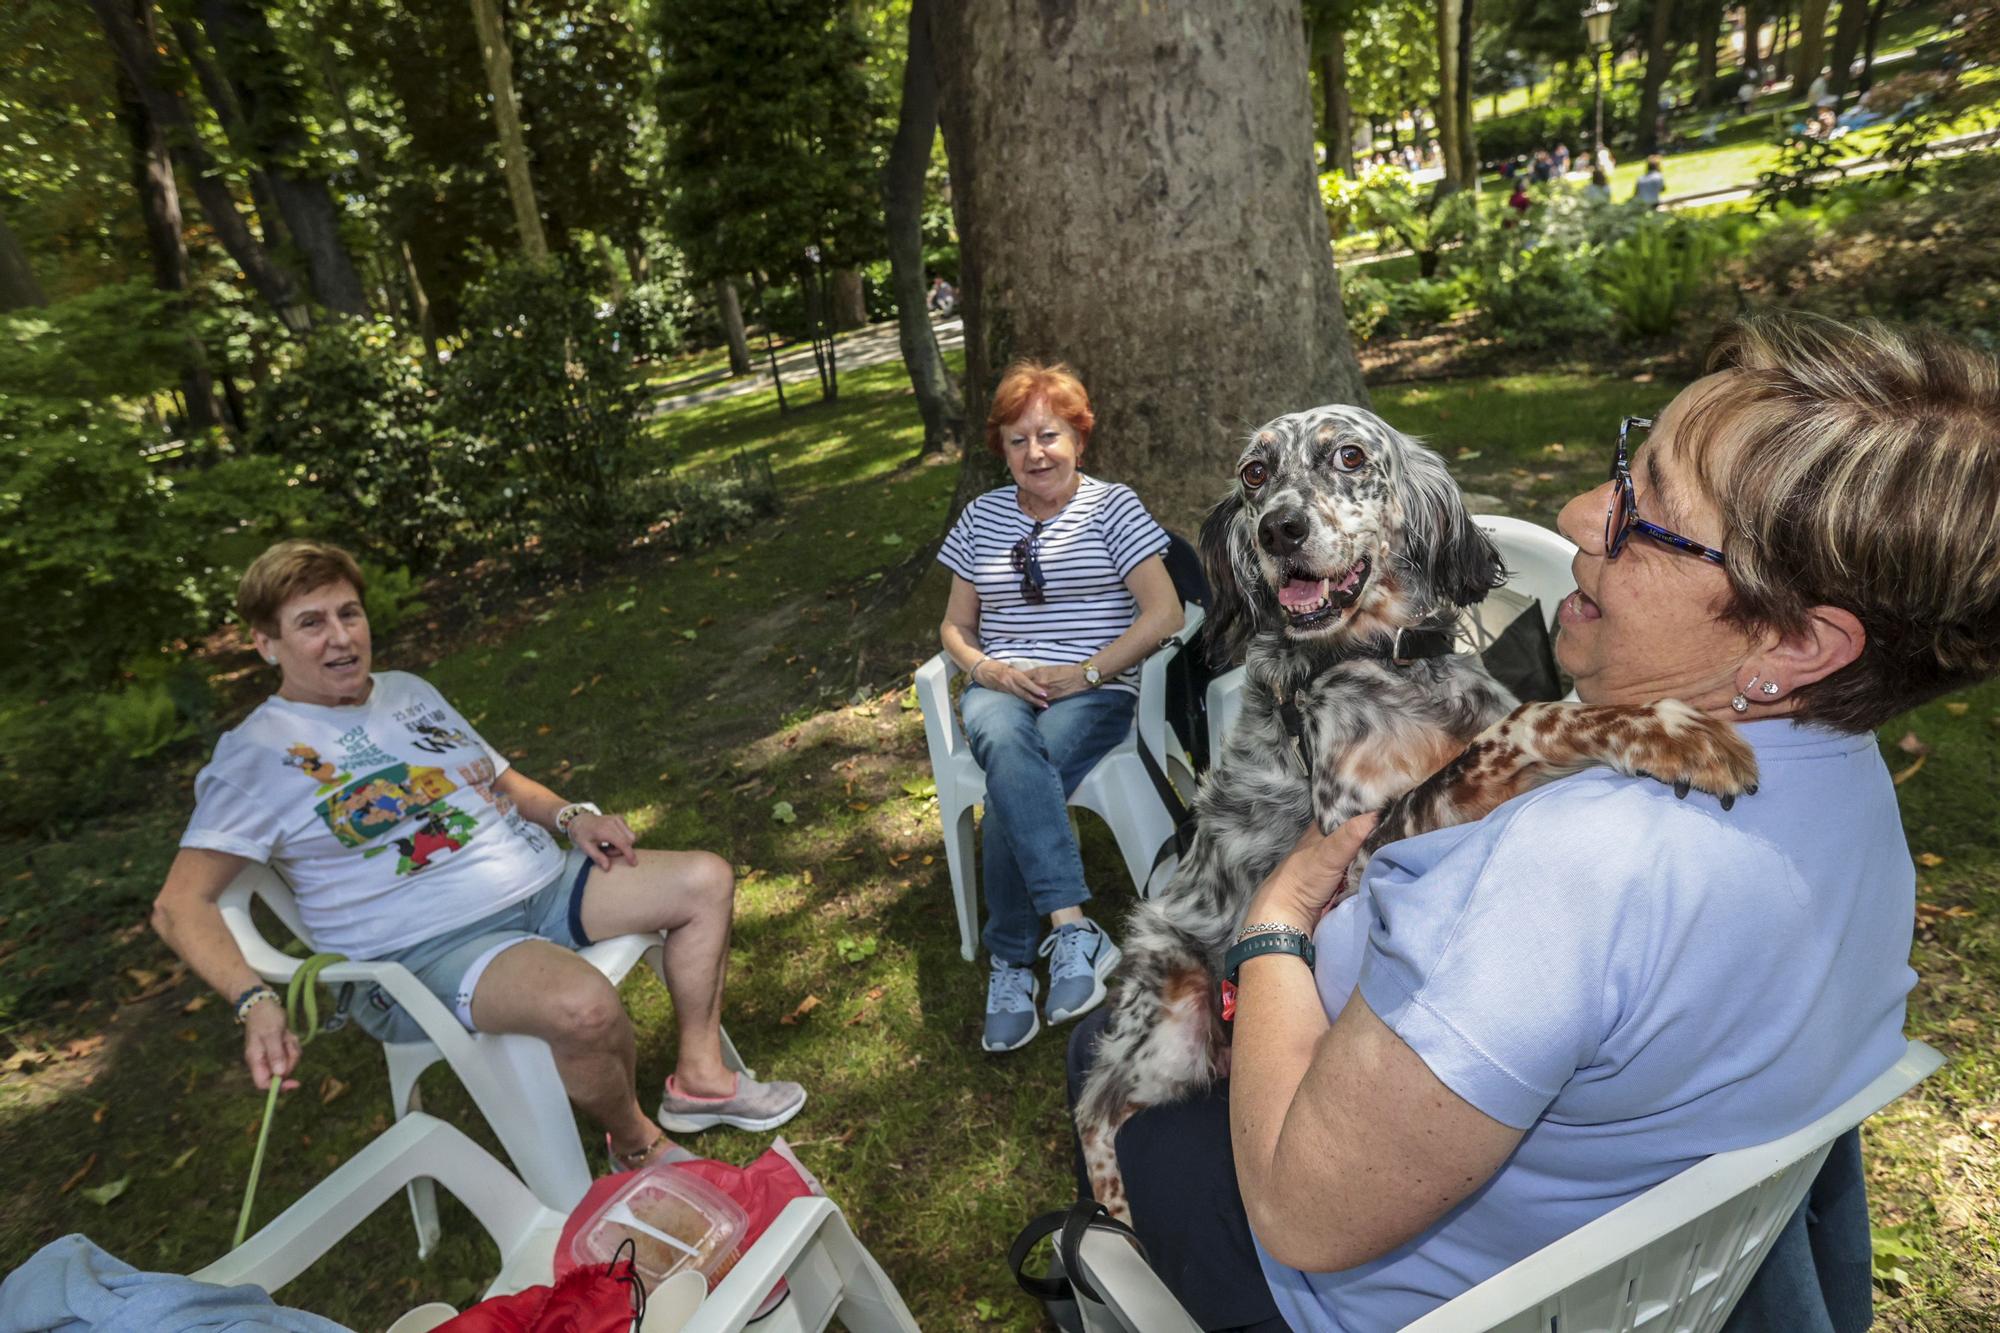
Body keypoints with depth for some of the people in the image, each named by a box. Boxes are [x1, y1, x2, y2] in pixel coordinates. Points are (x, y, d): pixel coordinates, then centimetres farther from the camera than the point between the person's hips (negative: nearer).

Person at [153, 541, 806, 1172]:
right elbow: (180, 906, -10)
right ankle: (634, 1144, -3)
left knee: (705, 879, -2)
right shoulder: (257, 754, -6)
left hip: (543, 884, 8)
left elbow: (502, 779, 22)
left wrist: (570, 815, 1)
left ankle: (698, 1077, 8)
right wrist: (255, 1001, -27)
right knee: (585, 1004, -36)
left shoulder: (409, 691, 15)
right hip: (427, 951, -7)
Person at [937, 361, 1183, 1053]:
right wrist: (988, 670, -4)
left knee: (1010, 792, -33)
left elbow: (1163, 613, -3)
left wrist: (1084, 672, -13)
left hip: (1095, 691, -2)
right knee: (1006, 743, -36)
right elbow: (955, 627, 18)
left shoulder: (1113, 506, 6)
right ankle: (1072, 928, -42)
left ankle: (1011, 963, -22)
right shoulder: (982, 516, 17)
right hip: (1000, 689, 2)